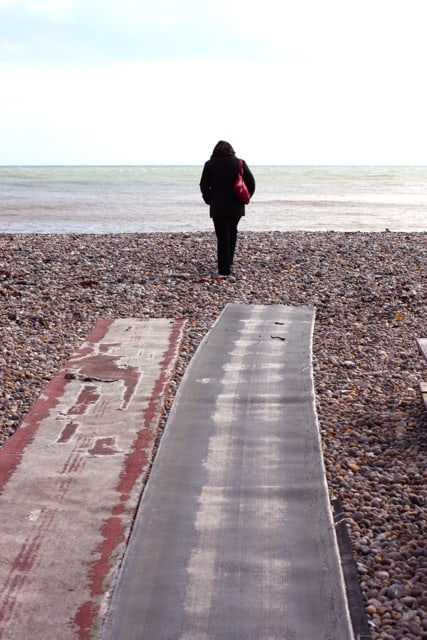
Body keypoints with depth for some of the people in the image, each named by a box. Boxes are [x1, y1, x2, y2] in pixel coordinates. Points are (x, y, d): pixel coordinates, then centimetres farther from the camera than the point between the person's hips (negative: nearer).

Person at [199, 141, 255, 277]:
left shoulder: (210, 164, -3)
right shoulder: (240, 163, 0)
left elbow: (204, 186, -2)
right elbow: (251, 183, -1)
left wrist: (209, 200, 10)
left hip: (218, 208, -2)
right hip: (236, 207, 2)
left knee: (222, 237, 0)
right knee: (232, 233, 21)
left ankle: (224, 269, -2)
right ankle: (229, 262, 26)